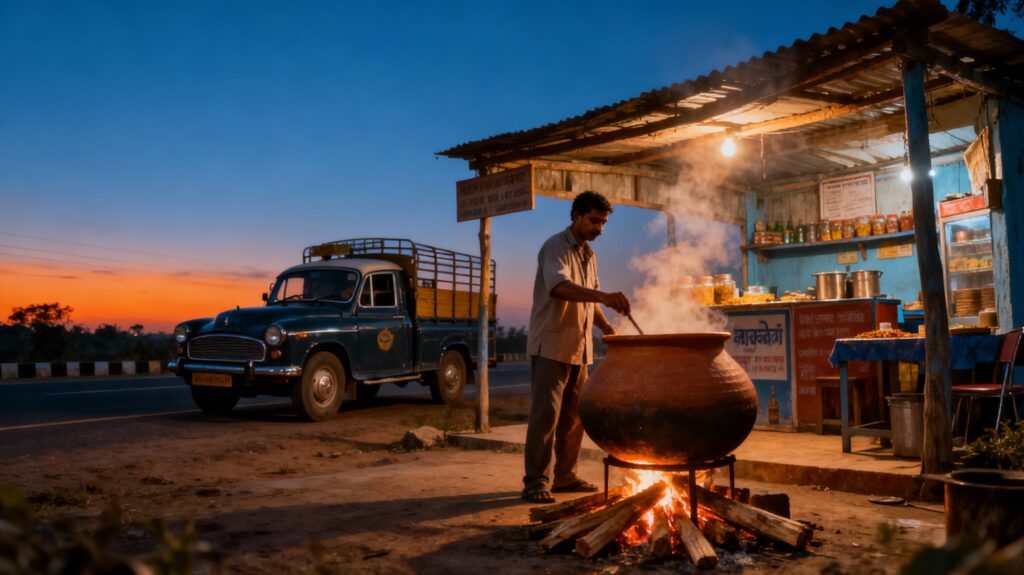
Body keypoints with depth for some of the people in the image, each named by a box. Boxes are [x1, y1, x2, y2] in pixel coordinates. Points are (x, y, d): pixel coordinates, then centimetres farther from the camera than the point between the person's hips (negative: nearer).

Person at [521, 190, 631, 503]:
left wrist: (608, 329, 8)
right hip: (551, 344, -8)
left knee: (574, 415, 10)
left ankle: (564, 476, 20)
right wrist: (604, 296, -45)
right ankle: (536, 481, -4)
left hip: (579, 347, 8)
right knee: (545, 412, -9)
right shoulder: (555, 247, -12)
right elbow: (558, 286, -32)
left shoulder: (589, 255, 15)